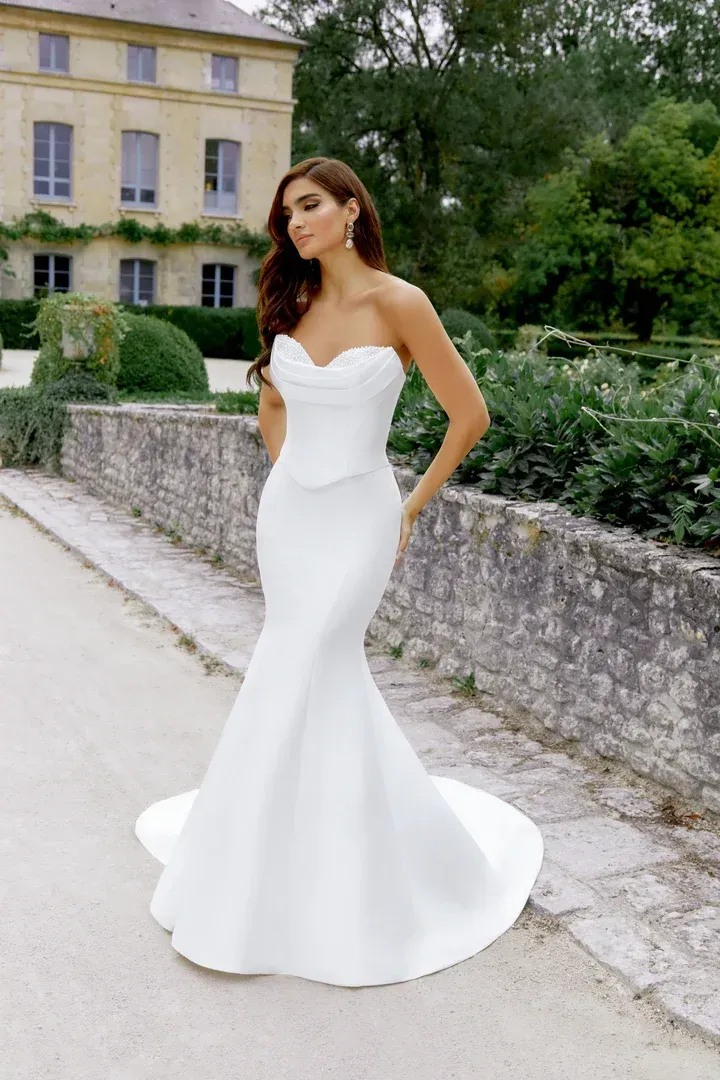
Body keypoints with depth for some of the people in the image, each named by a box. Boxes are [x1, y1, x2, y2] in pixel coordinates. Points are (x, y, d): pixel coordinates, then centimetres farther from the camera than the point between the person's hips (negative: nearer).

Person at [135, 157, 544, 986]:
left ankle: (250, 895, 9)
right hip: (287, 512, 6)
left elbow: (469, 413, -7)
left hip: (356, 520, -6)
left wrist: (413, 508, -2)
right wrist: (294, 477, 14)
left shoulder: (397, 303, -11)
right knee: (332, 676, 8)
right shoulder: (291, 304, 6)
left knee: (290, 687, -8)